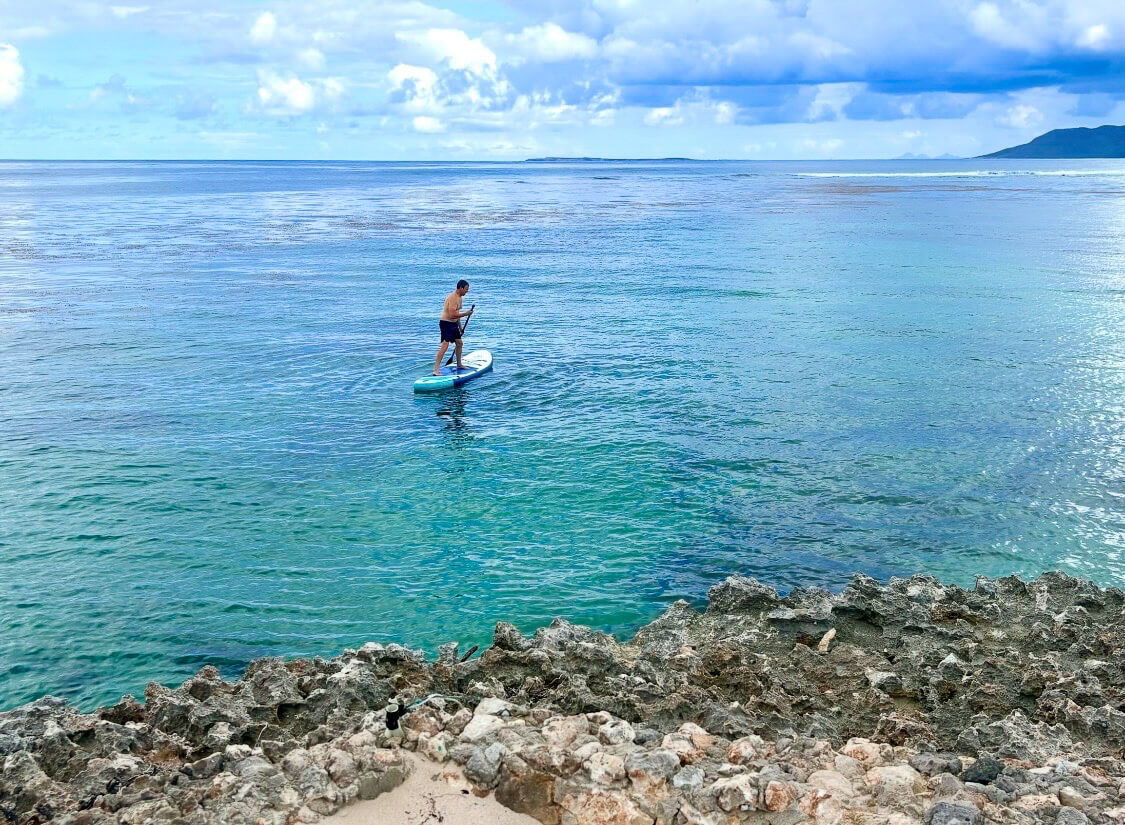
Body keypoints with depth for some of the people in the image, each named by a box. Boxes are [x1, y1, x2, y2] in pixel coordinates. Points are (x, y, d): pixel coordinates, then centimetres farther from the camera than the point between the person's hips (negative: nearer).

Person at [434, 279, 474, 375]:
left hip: (453, 324, 10)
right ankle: (436, 369, -21)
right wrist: (465, 314, -18)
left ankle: (459, 364, 37)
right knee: (445, 345, -18)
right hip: (446, 323, -10)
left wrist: (460, 327, 24)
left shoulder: (460, 298, 12)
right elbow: (452, 315, -27)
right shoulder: (452, 298, -21)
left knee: (459, 343, 18)